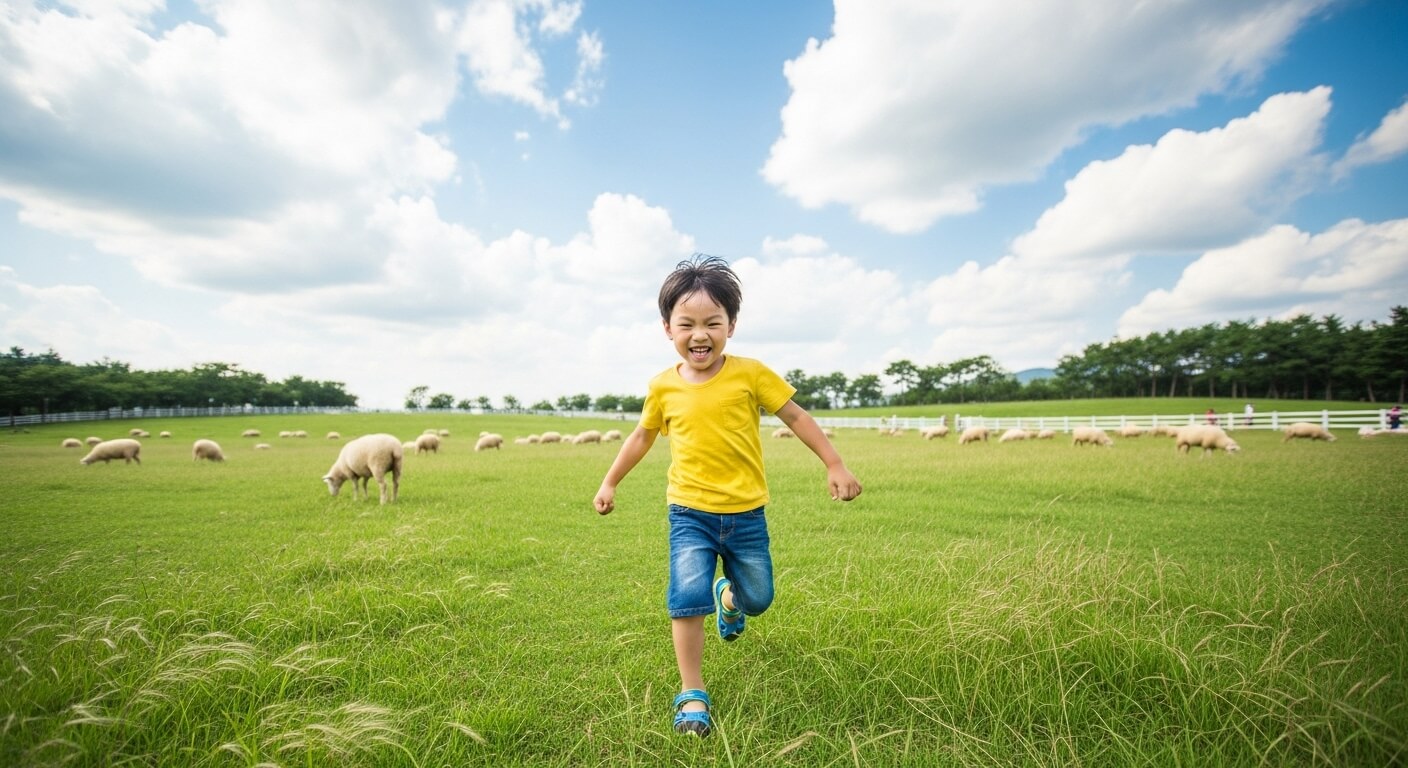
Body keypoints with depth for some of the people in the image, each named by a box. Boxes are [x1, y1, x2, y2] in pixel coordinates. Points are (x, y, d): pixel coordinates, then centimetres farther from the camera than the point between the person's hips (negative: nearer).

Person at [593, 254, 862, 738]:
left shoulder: (750, 374, -9)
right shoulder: (663, 386, -2)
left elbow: (796, 416, -1)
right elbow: (643, 435, 13)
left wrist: (835, 466, -2)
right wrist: (610, 482, 18)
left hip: (745, 513, 0)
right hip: (690, 513, 0)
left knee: (758, 599, 14)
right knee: (687, 596, -13)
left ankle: (729, 596, 52)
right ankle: (692, 695, 10)